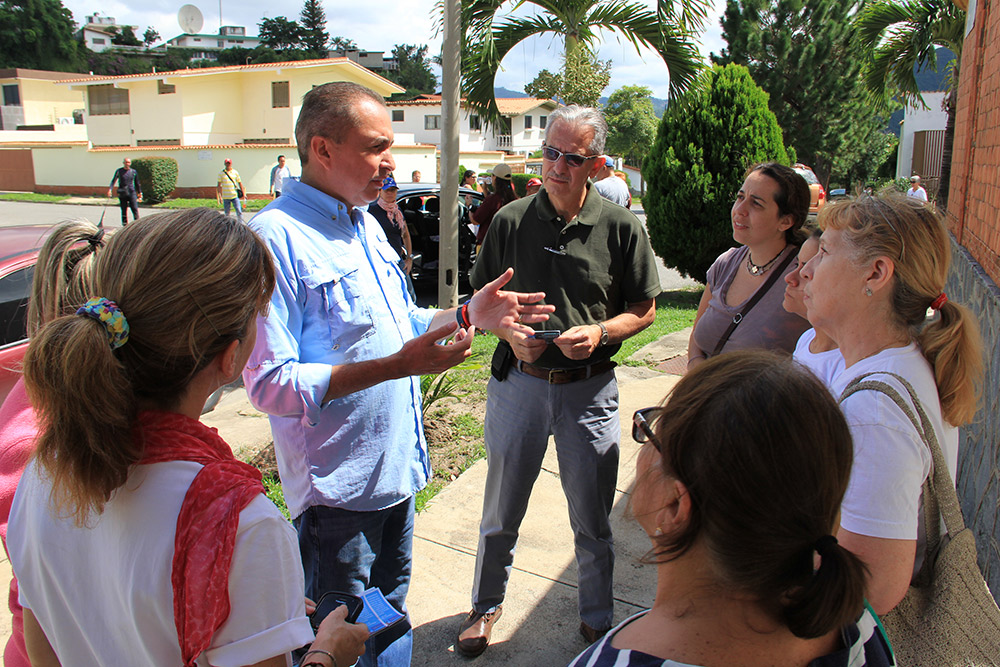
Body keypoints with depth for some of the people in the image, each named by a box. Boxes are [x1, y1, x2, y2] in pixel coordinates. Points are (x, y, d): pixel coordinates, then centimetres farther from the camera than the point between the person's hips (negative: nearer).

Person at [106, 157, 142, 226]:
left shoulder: (134, 172, 8)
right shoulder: (119, 171, 4)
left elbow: (137, 183, 16)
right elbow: (114, 181, -2)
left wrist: (140, 193, 16)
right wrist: (110, 189, -16)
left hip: (132, 192, 0)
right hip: (122, 194, 0)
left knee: (135, 209, -10)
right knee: (124, 211, 4)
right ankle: (125, 225, 10)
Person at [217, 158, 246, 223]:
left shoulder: (235, 172, 6)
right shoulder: (221, 173, 4)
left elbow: (240, 183, 12)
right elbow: (219, 185, 6)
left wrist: (243, 194, 9)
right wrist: (219, 196, -1)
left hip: (235, 196, 0)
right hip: (225, 197, 0)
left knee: (239, 211, -10)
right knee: (227, 213, 6)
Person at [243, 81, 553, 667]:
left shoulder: (366, 223, 9)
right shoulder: (278, 236, -21)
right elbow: (270, 384, -26)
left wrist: (469, 313, 4)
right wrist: (395, 366, -31)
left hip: (397, 465, 8)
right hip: (338, 486, -8)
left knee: (391, 615, 25)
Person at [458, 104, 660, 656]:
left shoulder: (621, 228, -3)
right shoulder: (511, 221, -1)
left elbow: (644, 309, 3)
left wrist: (601, 332, -16)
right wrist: (509, 332, -13)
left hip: (589, 388, -1)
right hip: (519, 382, 1)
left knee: (592, 521, 14)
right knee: (500, 513, 16)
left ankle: (597, 619, 37)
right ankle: (485, 606, 39)